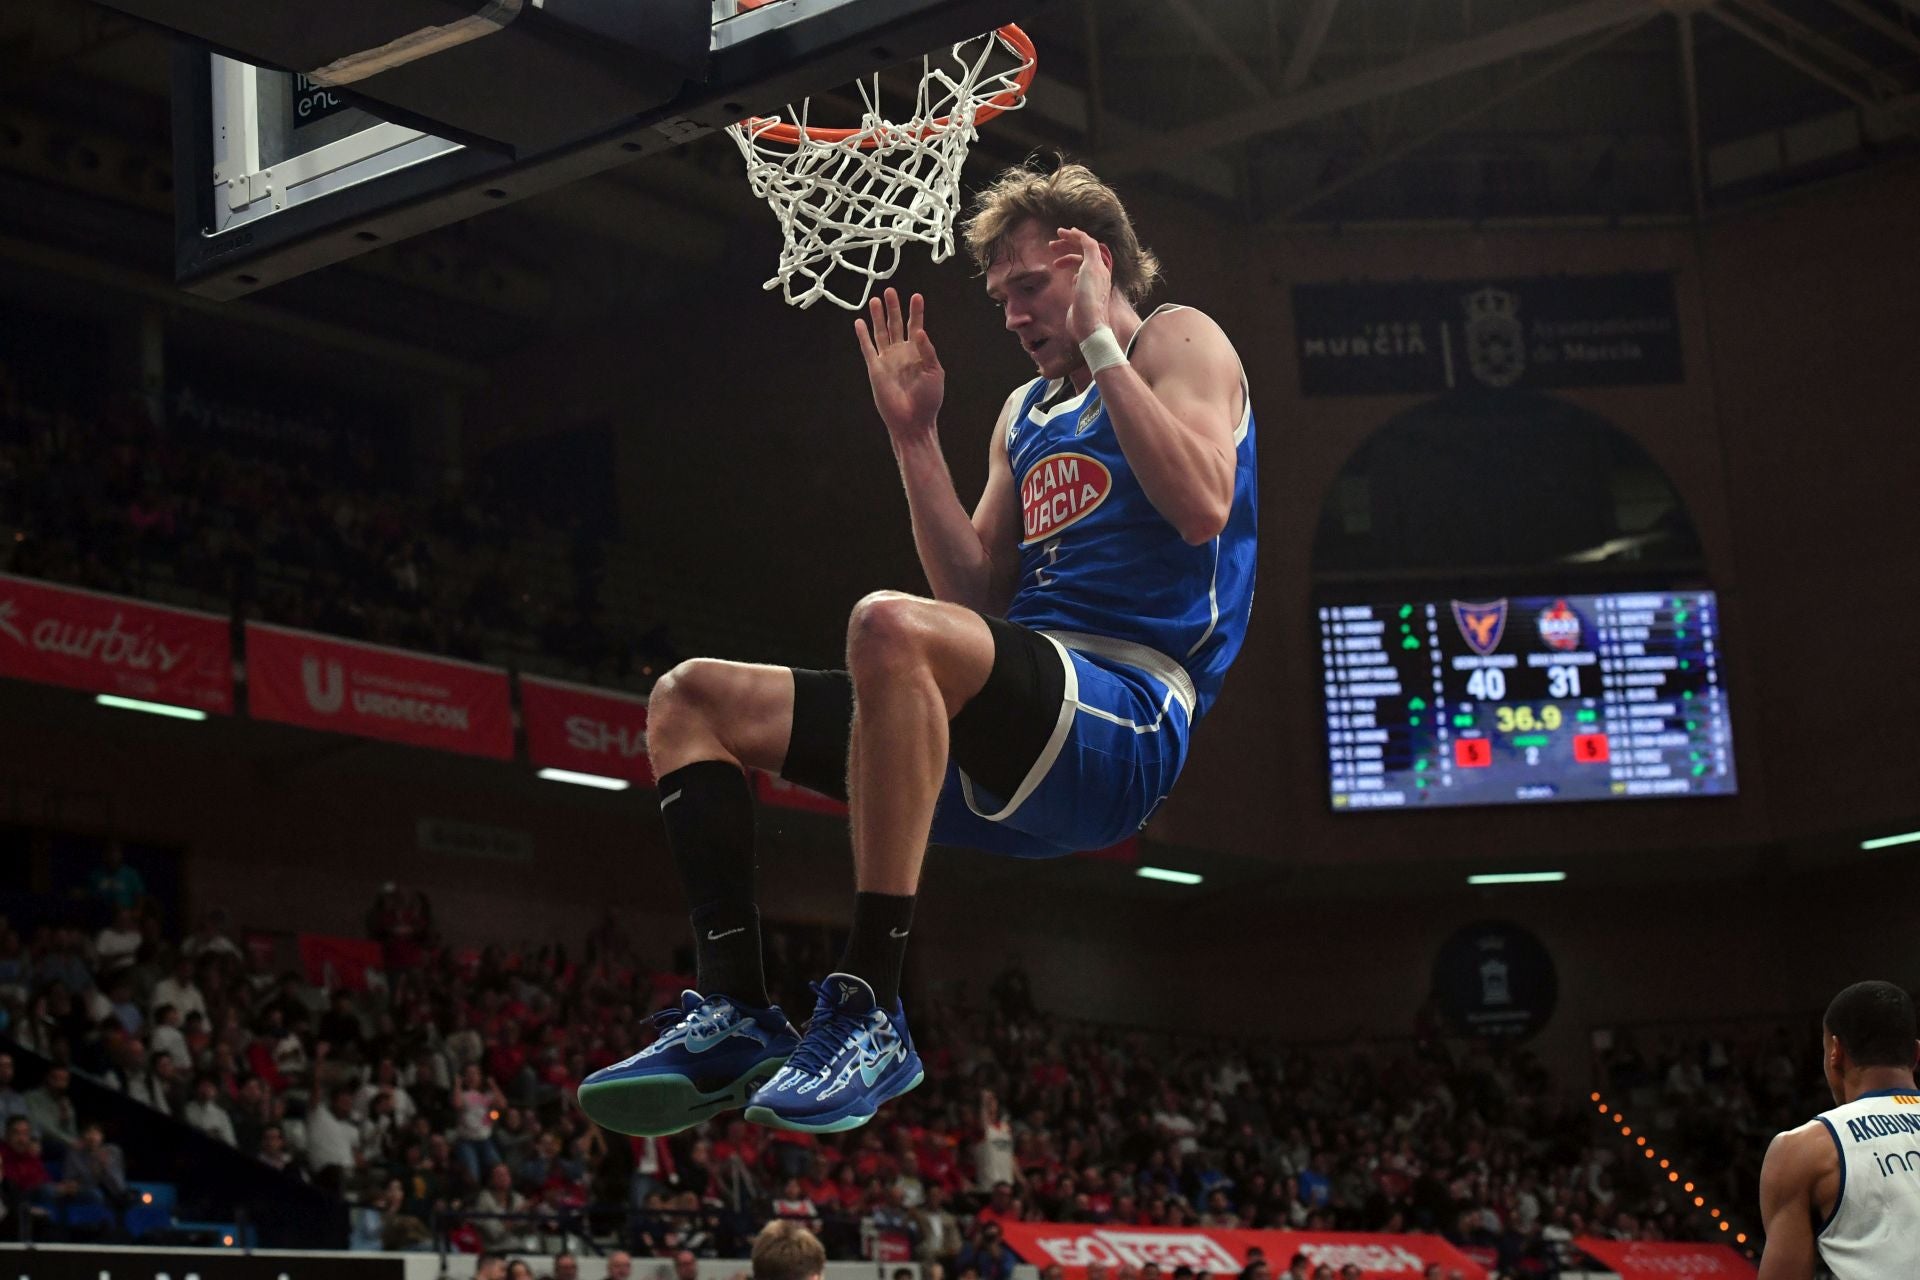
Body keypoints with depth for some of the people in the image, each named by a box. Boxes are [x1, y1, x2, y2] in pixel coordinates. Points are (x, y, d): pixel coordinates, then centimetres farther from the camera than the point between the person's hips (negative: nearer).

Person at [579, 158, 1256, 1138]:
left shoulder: (1175, 342, 5)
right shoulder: (1025, 414, 27)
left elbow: (1202, 506, -16)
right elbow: (978, 599, 17)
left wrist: (1098, 340, -11)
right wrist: (915, 437, 15)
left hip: (1127, 718, -9)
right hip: (1014, 742, 9)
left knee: (891, 626, -38)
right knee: (692, 700, 6)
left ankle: (869, 1012, -36)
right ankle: (733, 1012, -12)